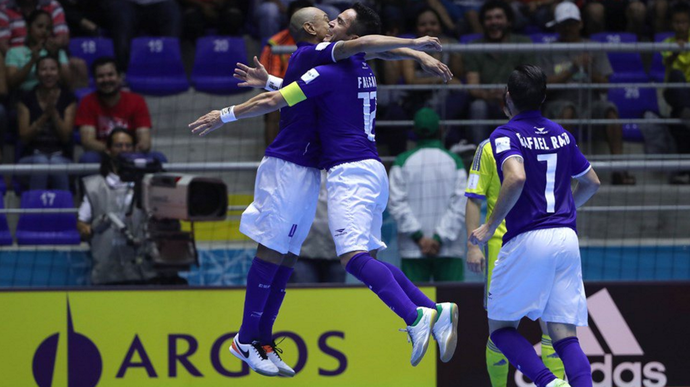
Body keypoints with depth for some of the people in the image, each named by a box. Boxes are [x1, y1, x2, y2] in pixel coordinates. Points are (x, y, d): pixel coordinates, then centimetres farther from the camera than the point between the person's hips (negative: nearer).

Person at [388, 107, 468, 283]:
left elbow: (396, 202, -5)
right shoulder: (454, 161, 1)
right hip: (449, 250, 0)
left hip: (412, 249, 0)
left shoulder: (402, 162, 1)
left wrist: (419, 236, -7)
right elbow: (460, 204, -6)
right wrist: (440, 238, -8)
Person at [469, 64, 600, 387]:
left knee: (501, 327, 6)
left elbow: (516, 178, -23)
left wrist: (490, 227, -14)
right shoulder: (560, 134, 15)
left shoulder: (506, 135, -5)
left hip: (527, 240, -5)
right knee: (565, 334, 3)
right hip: (567, 239, 6)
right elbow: (592, 182, 25)